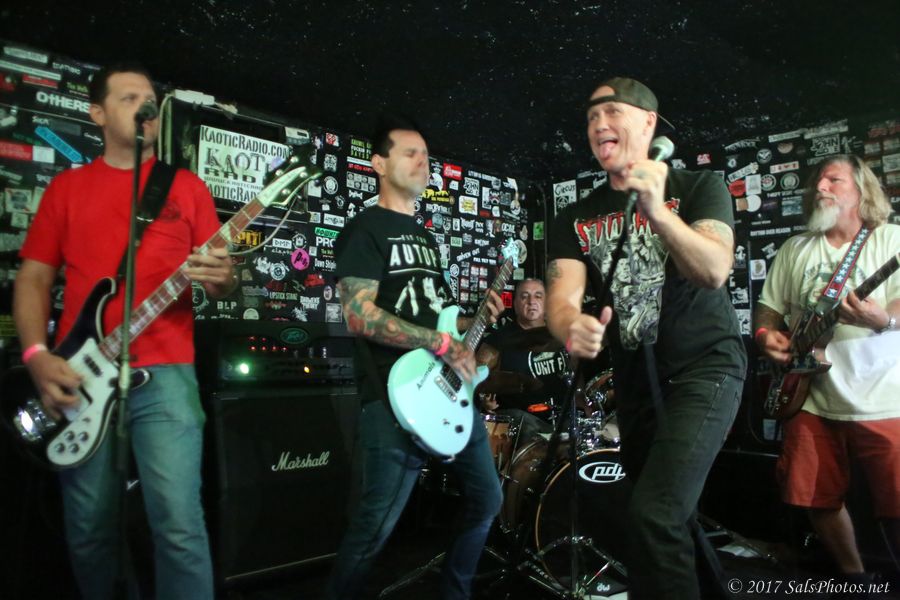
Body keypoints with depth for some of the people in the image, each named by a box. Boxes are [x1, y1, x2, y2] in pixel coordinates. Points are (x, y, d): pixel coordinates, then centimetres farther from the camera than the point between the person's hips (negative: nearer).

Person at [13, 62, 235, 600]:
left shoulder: (187, 186, 11)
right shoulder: (67, 187, 14)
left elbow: (218, 280, 8)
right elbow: (34, 277, 11)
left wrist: (222, 278, -17)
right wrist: (37, 356, -5)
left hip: (165, 373, -1)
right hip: (79, 376, 2)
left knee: (179, 522, -13)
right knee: (89, 530, 9)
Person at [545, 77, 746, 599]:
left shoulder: (698, 188, -4)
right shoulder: (576, 218, 4)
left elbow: (714, 272, -20)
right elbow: (563, 293, -10)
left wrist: (657, 212, -35)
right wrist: (572, 327, -34)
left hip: (705, 366, -5)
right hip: (635, 378, 5)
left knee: (654, 516, -22)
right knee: (670, 515, 19)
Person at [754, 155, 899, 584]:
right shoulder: (794, 249, 11)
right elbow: (768, 307, 15)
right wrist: (765, 335, -6)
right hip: (811, 401, 4)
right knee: (820, 501, 9)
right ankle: (854, 577, 32)